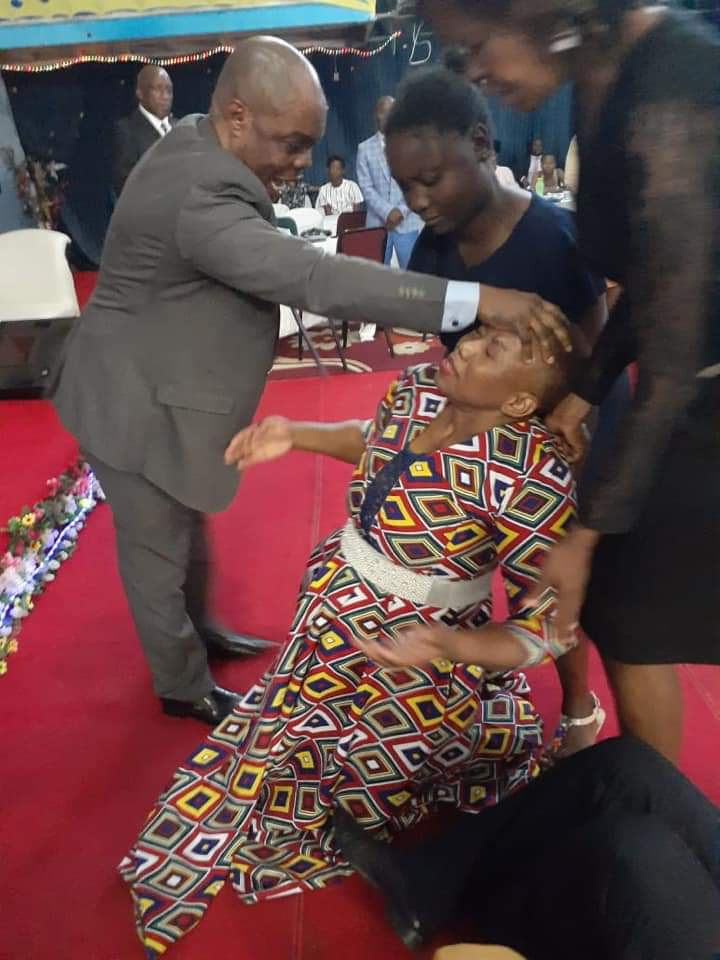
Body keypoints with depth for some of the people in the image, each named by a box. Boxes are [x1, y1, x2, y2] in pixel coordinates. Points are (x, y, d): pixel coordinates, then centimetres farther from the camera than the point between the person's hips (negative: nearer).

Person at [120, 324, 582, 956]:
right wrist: (298, 435, 3)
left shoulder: (533, 479, -31)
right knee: (295, 720, 16)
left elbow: (549, 629, -23)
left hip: (428, 641, -6)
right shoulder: (420, 386, -11)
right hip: (341, 597, 6)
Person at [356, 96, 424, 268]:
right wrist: (387, 212, -12)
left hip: (408, 222, 0)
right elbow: (366, 187, 0)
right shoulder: (365, 148, 7)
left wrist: (401, 211, -11)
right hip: (377, 223, 0)